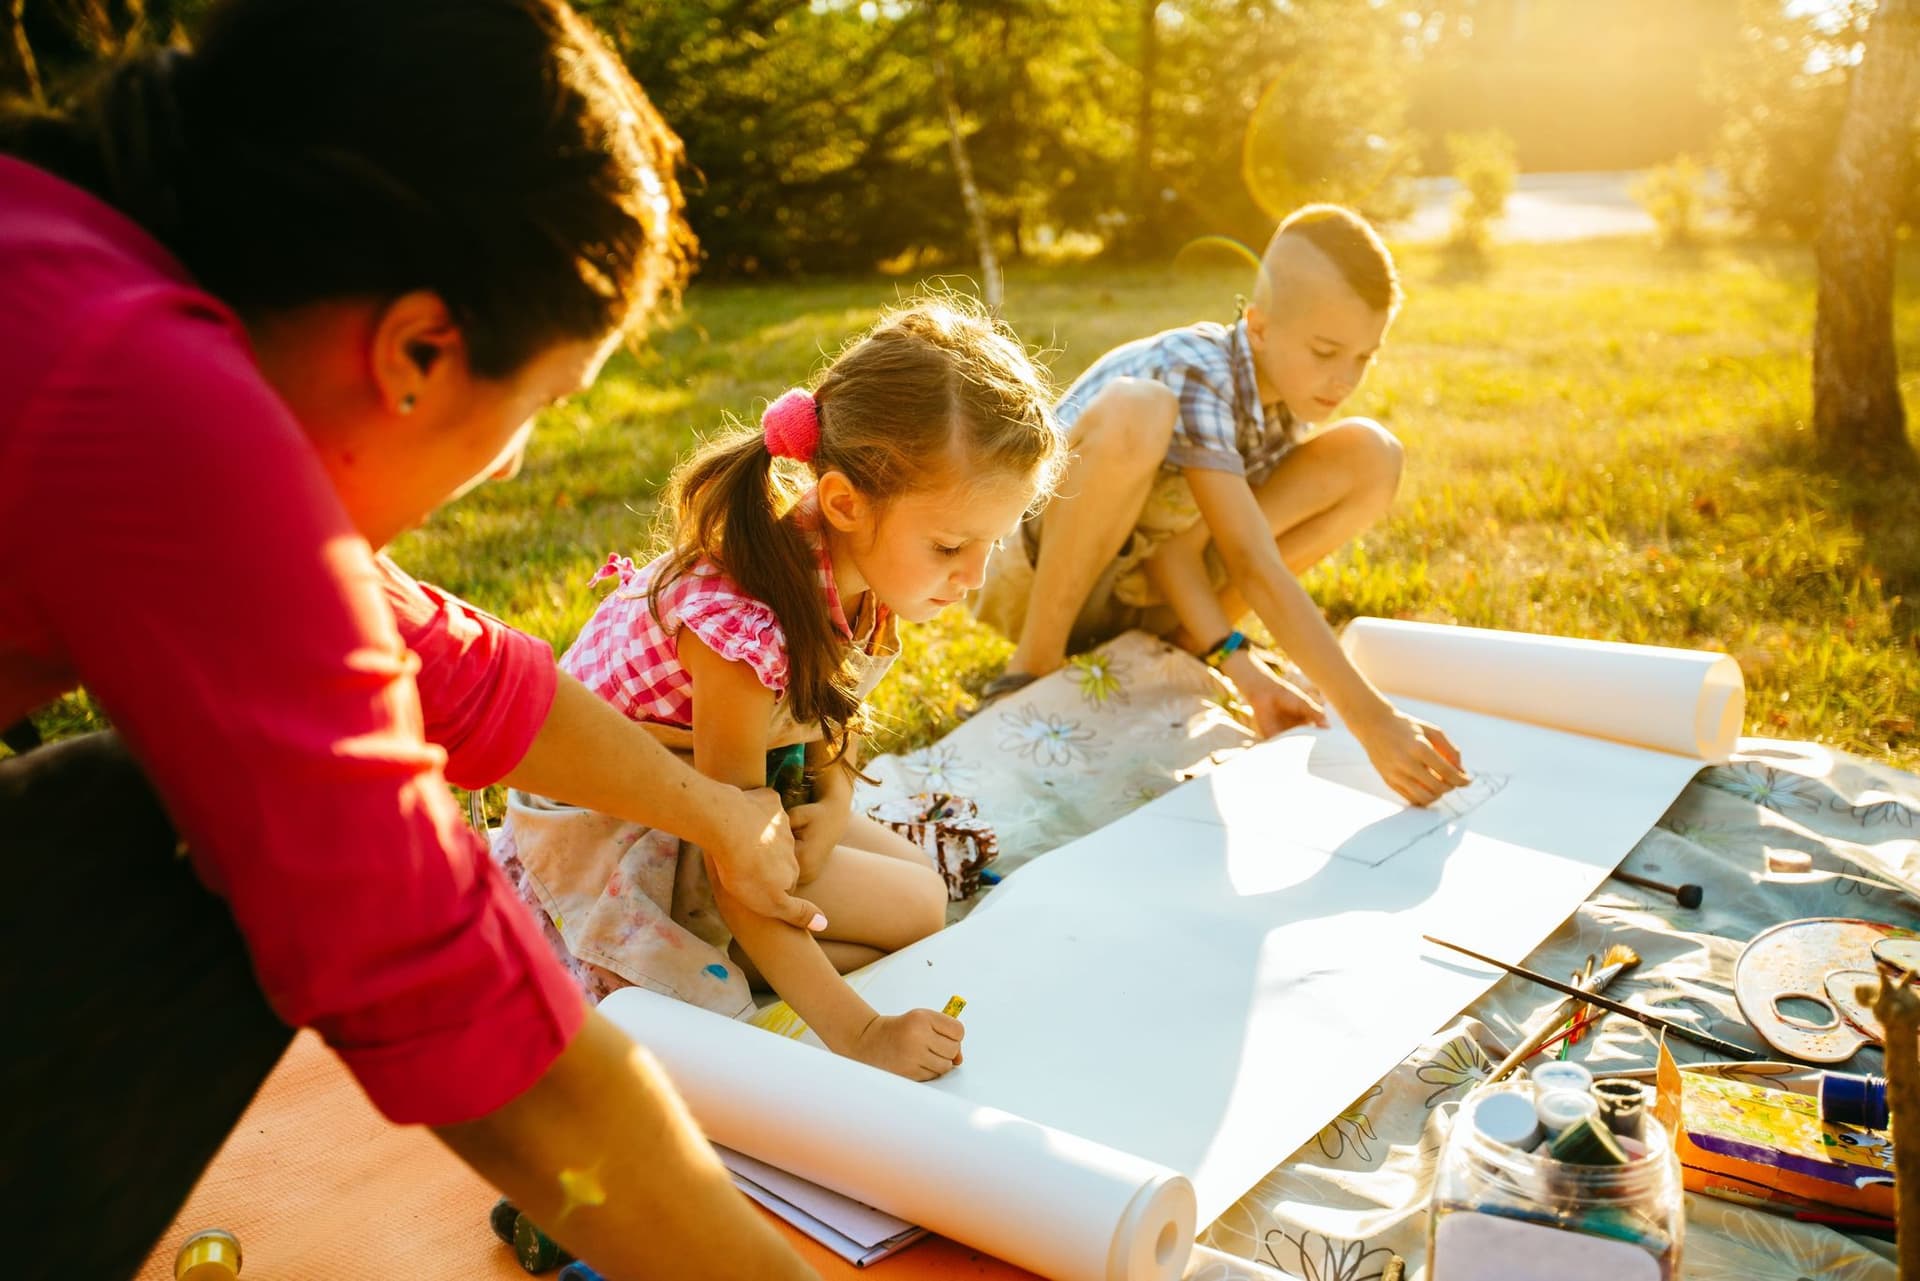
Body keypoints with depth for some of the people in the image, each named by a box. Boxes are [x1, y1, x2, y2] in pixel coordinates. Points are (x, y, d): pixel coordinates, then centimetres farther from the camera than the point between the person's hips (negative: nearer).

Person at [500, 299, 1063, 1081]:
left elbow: (831, 710, 3)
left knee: (919, 879, 10)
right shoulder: (741, 623, -39)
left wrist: (834, 805, -16)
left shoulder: (856, 557, -16)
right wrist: (858, 1034, -34)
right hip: (615, 831, -8)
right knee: (912, 910, -10)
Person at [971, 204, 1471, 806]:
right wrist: (1373, 719, -41)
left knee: (1370, 454, -8)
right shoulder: (1194, 372, -28)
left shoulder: (1290, 393, -5)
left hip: (1147, 590, 7)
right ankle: (1033, 667, -21)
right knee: (1133, 412, -38)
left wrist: (1233, 658, -27)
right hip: (1047, 570, -6)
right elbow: (1255, 566, -37)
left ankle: (1177, 649, -4)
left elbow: (1171, 531, -14)